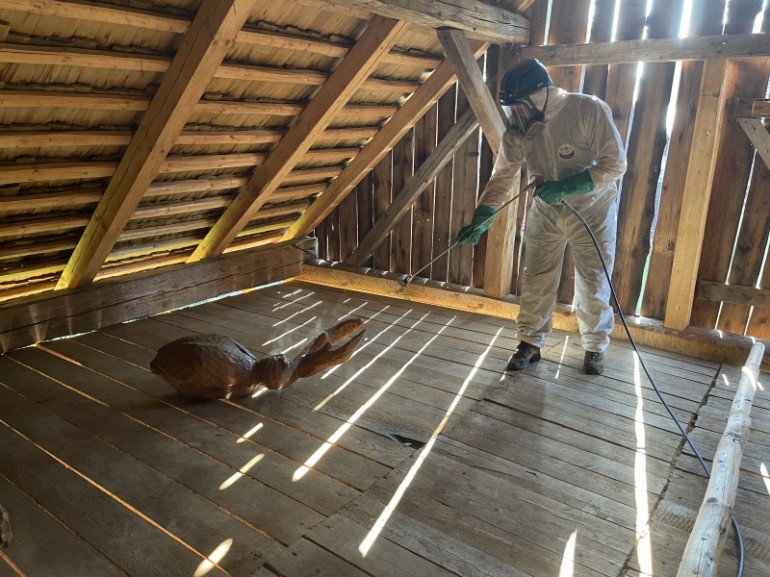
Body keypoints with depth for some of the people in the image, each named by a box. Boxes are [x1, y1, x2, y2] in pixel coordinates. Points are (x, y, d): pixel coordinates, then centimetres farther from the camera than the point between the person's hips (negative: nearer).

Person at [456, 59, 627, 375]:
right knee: (536, 279, 6)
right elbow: (503, 176, -9)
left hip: (592, 208, -3)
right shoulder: (518, 126, -12)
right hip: (545, 210, 4)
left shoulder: (589, 110, -24)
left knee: (593, 283, 5)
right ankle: (530, 343, 21)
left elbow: (615, 164, -22)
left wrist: (567, 186, -33)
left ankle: (595, 347, 24)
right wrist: (480, 219, -20)